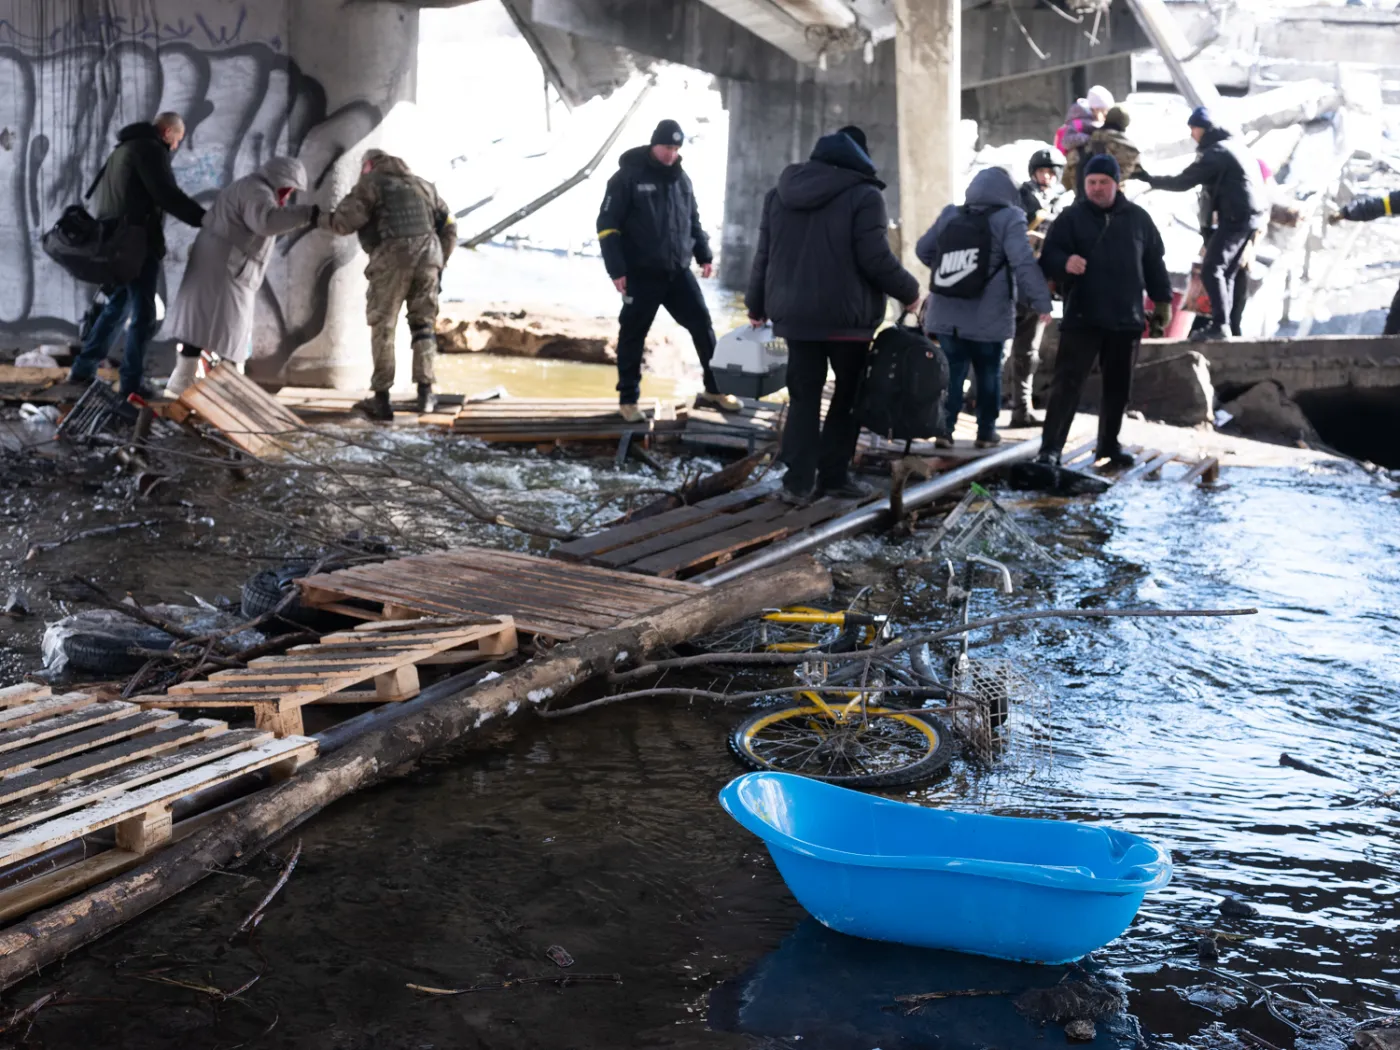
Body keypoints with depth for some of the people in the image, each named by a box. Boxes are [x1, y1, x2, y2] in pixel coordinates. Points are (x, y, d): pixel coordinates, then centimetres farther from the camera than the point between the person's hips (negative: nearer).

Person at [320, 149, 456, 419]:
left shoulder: (370, 183, 8)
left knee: (383, 328, 7)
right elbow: (449, 226, 20)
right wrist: (439, 264, 23)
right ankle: (425, 392, 9)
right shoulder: (423, 185, 23)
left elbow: (345, 222, -3)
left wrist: (322, 219, 17)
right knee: (423, 325, 16)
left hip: (391, 258, -3)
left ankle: (381, 400, 5)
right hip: (428, 256, 3)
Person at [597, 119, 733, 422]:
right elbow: (607, 226, -10)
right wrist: (617, 269, -14)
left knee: (703, 326, 4)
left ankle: (714, 390, 16)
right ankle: (628, 400, 13)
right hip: (641, 275, -5)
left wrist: (704, 255, 13)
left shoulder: (681, 178, 11)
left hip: (678, 272, 5)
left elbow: (693, 221, 22)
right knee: (632, 336, 2)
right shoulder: (628, 177, -7)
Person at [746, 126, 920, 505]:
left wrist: (758, 305, 23)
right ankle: (833, 474, 11)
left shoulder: (779, 194, 10)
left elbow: (764, 257, 12)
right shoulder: (864, 195, -8)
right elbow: (875, 259, -14)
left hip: (795, 315, 5)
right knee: (849, 396, 10)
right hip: (847, 316, -5)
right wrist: (908, 290, 1)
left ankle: (799, 481, 3)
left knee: (803, 398, 9)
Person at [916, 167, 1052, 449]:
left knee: (950, 373, 7)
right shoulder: (1009, 219, -8)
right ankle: (986, 432, 14)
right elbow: (1024, 264, -18)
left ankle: (944, 428, -1)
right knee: (989, 375, 10)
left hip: (947, 315, 3)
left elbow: (923, 250, 16)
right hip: (988, 317, -3)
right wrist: (1041, 301, -15)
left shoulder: (950, 215, 7)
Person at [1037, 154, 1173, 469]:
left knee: (1118, 386, 11)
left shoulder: (1137, 218, 9)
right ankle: (1050, 447, -8)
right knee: (1067, 383, -9)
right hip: (1081, 318, -3)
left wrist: (1162, 300, 13)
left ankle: (1109, 444, 25)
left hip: (1126, 319, 4)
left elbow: (1154, 262, 16)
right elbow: (1048, 257, -8)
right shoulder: (1071, 217, 0)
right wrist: (1064, 263, -30)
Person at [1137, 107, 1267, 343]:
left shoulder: (1215, 152, -12)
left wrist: (1149, 179, -5)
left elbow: (1183, 182, -14)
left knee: (1211, 270, -11)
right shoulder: (1234, 145, 18)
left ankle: (1219, 325, -18)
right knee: (1226, 271, 13)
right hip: (1253, 214, 10)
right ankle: (1222, 325, 12)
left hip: (1237, 217, -10)